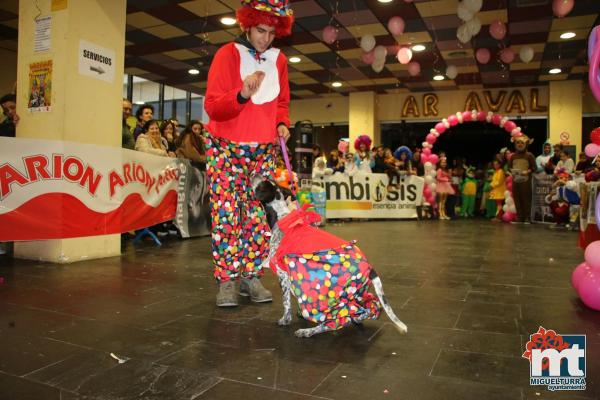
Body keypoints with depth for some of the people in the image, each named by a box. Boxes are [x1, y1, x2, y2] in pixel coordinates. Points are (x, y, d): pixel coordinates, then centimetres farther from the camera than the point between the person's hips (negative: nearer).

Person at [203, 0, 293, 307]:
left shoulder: (278, 60, 7)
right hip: (225, 148, -3)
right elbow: (212, 106, -12)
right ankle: (226, 280, 1)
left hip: (264, 150, 4)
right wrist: (242, 95, -30)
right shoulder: (227, 54, -6)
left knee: (259, 215, 0)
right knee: (226, 213, -7)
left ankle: (252, 277, 9)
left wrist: (282, 124, -3)